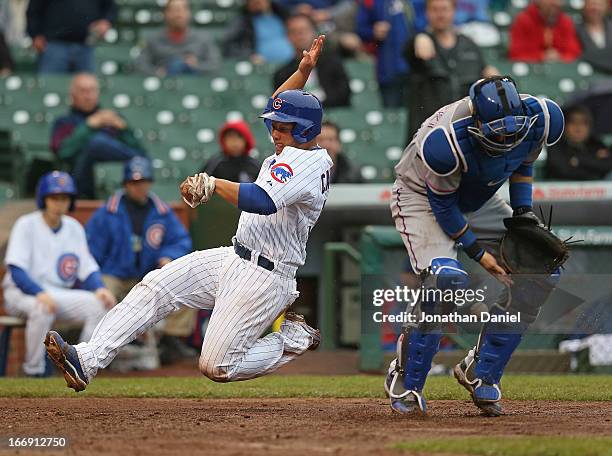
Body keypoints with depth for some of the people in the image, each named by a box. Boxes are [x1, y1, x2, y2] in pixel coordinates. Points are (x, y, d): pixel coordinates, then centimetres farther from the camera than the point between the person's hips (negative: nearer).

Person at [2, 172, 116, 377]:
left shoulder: (74, 228, 8)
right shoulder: (26, 225, -7)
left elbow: (88, 269, 6)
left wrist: (99, 289, -17)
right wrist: (40, 293, -34)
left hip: (60, 294, 5)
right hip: (21, 292, -5)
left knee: (100, 304, -20)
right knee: (42, 307, -38)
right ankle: (33, 369, -23)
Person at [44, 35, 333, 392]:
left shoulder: (304, 162, -20)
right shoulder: (300, 149, 12)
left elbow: (262, 201, -38)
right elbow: (280, 109, 32)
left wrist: (213, 183, -30)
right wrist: (303, 71, 17)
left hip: (264, 279, -11)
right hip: (235, 259, 11)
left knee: (217, 366, -12)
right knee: (156, 286, -5)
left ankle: (294, 340, 10)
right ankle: (86, 360, -12)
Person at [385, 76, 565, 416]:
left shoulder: (542, 118, -24)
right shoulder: (446, 141, -39)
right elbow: (442, 204, -23)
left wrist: (523, 209, -7)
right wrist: (478, 252, -20)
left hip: (480, 202, 6)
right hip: (424, 196, -6)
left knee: (541, 275, -4)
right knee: (447, 278, -31)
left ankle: (480, 373, 9)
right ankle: (406, 381, -12)